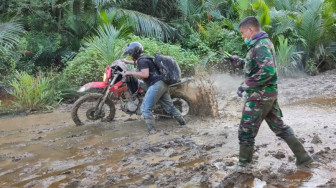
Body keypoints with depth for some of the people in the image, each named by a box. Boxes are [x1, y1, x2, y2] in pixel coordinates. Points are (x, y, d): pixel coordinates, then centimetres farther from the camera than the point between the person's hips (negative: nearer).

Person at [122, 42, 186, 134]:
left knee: (145, 109, -10)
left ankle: (152, 130, -14)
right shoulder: (143, 58, 21)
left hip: (156, 84, -10)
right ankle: (182, 122, 23)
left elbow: (145, 74, -22)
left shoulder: (142, 60, -8)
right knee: (169, 106, 17)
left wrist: (130, 73, -14)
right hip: (163, 84, 10)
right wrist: (127, 62, 50)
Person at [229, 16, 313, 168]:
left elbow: (267, 71, -31)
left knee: (246, 130, 4)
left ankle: (244, 163, 20)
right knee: (279, 126, 17)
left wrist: (245, 85, -25)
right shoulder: (263, 43, 13)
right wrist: (239, 60, 21)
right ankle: (303, 157, 21)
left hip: (259, 96, -10)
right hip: (269, 94, 10)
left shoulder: (260, 45, -18)